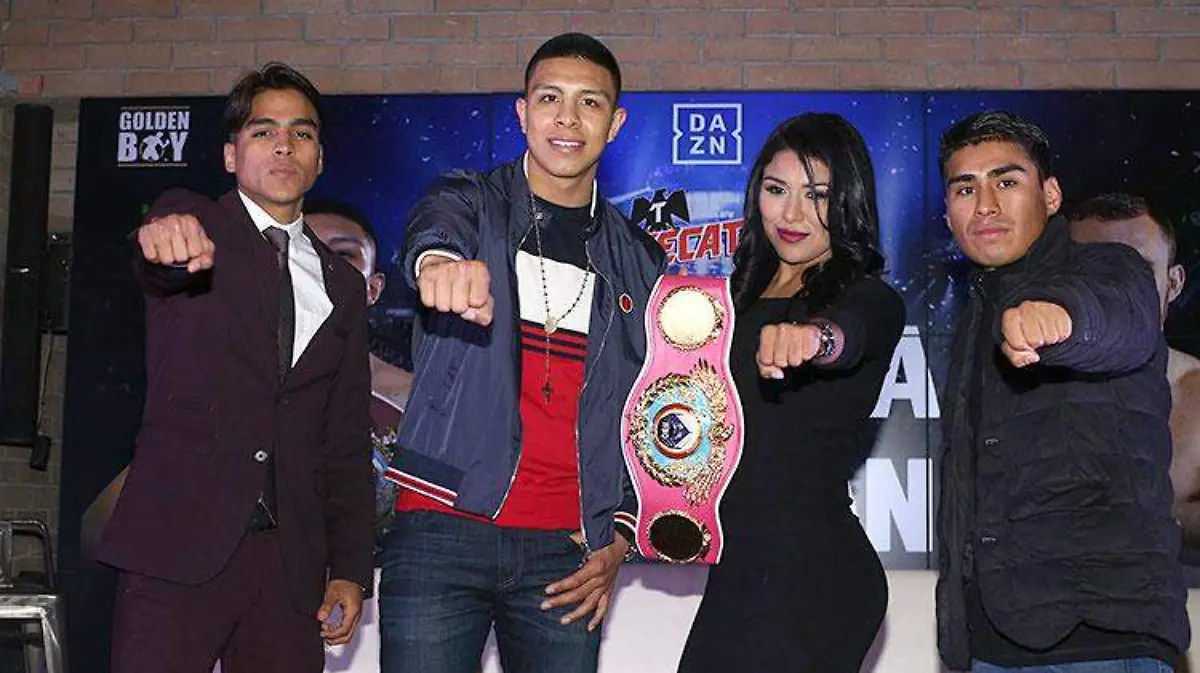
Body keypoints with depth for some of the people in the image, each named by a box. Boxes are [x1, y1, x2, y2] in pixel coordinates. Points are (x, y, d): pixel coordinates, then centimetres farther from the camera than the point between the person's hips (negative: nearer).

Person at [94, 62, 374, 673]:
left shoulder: (342, 286, 16)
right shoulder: (194, 226, 6)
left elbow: (347, 444, 14)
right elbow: (159, 265, -20)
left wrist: (350, 571, 7)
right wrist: (166, 237, -44)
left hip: (291, 563, 3)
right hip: (178, 548, -3)